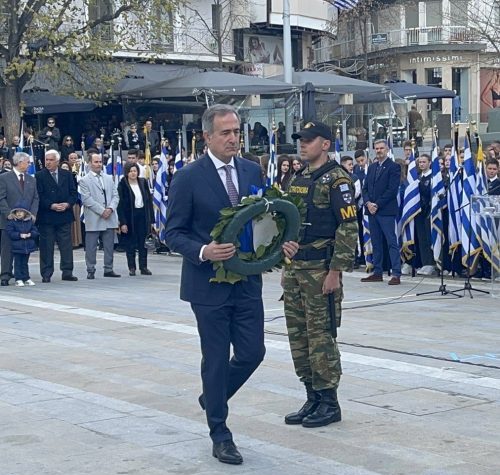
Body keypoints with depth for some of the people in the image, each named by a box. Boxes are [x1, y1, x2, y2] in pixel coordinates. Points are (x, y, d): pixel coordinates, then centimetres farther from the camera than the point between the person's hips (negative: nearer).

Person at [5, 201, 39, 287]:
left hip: (27, 247, 3)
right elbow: (10, 232, -13)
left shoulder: (30, 221, 5)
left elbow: (35, 231, 5)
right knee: (18, 263, 0)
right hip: (17, 247, -3)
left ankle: (26, 278, 20)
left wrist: (30, 234, -15)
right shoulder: (11, 222, -7)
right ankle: (18, 279, 3)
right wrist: (20, 235, -20)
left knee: (25, 263, 14)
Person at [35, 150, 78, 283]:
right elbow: (39, 196, -6)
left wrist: (68, 204, -9)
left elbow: (74, 193, 8)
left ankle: (67, 272, 12)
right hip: (46, 216, -3)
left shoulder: (67, 175, 9)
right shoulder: (39, 176, -1)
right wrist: (51, 205, -16)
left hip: (64, 215, 3)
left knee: (66, 245, 5)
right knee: (46, 246, 1)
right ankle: (46, 274, 6)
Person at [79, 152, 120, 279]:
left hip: (109, 218, 5)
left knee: (109, 246, 7)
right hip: (93, 219, -4)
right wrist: (102, 211, -15)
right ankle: (90, 271, 7)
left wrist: (110, 208, -7)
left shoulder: (109, 178, 15)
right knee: (91, 247, 0)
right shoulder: (84, 180, -1)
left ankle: (109, 269, 14)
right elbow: (87, 199, -10)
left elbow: (115, 195, 11)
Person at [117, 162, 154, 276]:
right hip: (130, 217, -3)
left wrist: (151, 218, 4)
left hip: (143, 216, 3)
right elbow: (120, 205, -8)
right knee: (130, 244, 3)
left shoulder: (143, 183, 6)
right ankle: (132, 267, 11)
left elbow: (149, 201, 9)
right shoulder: (122, 185, -6)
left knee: (143, 242, 6)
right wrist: (122, 222, -14)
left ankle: (143, 266, 13)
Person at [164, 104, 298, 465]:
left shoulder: (252, 171, 6)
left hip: (247, 280, 5)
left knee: (252, 352, 5)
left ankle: (213, 397, 34)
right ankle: (220, 435, 17)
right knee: (216, 359, 3)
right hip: (209, 283, -5)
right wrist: (203, 252, -25)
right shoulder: (188, 178, -9)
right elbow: (173, 232, -8)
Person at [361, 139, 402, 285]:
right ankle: (377, 272, 17)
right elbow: (365, 188, 15)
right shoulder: (371, 167, 17)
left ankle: (396, 274, -8)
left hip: (386, 211, -7)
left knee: (392, 242, -7)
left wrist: (377, 204, -13)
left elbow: (392, 189, -12)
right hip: (372, 210, 7)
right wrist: (368, 203, -3)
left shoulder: (393, 167, -4)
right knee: (376, 243, 11)